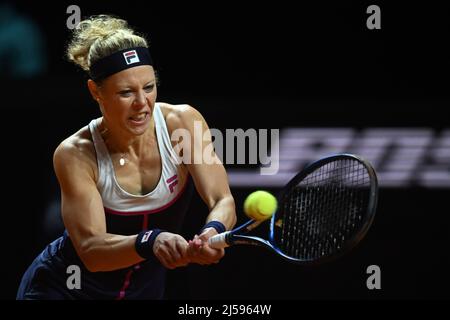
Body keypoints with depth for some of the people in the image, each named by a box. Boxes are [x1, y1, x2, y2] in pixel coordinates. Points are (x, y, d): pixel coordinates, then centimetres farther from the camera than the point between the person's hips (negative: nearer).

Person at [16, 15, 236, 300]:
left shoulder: (183, 123, -16)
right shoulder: (74, 155, -22)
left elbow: (223, 202, -22)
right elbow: (90, 249, -29)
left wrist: (212, 232, -45)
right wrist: (151, 242, -47)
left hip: (142, 291, 3)